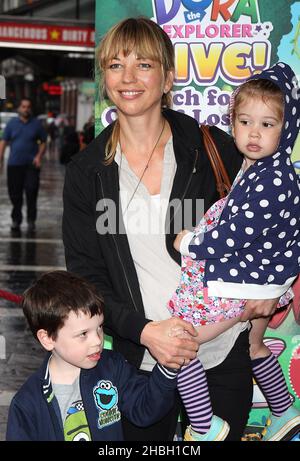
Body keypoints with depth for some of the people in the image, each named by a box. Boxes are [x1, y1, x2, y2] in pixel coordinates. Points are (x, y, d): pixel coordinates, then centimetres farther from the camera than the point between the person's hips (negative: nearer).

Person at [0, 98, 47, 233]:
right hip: (14, 164, 1)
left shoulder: (36, 124, 5)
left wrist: (39, 156, -7)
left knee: (31, 193, -5)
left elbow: (43, 142, 8)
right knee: (15, 194, 5)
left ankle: (31, 220, 4)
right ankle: (16, 220, 17)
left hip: (31, 164, -1)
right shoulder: (12, 123, 7)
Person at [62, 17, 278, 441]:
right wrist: (143, 330, -15)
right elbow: (85, 276, -1)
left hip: (225, 351, 0)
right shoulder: (86, 171, -1)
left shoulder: (213, 149, -4)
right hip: (143, 357, 1)